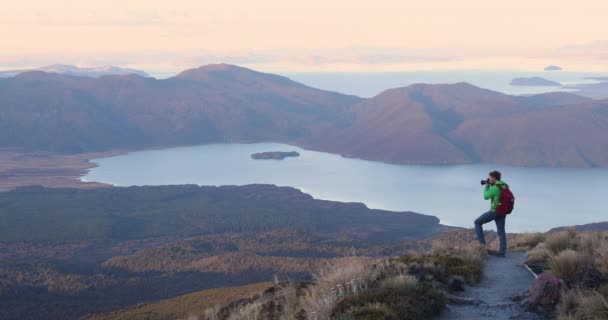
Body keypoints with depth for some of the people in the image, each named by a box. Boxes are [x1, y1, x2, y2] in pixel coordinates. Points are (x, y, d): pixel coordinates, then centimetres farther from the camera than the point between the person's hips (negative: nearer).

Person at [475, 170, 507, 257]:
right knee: (501, 232, 7)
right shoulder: (505, 186, 8)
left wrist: (486, 186, 3)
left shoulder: (495, 187, -18)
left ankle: (481, 242, 3)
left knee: (477, 222, 6)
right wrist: (491, 185, 16)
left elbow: (486, 196, -9)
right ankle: (502, 251, 2)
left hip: (495, 211, -8)